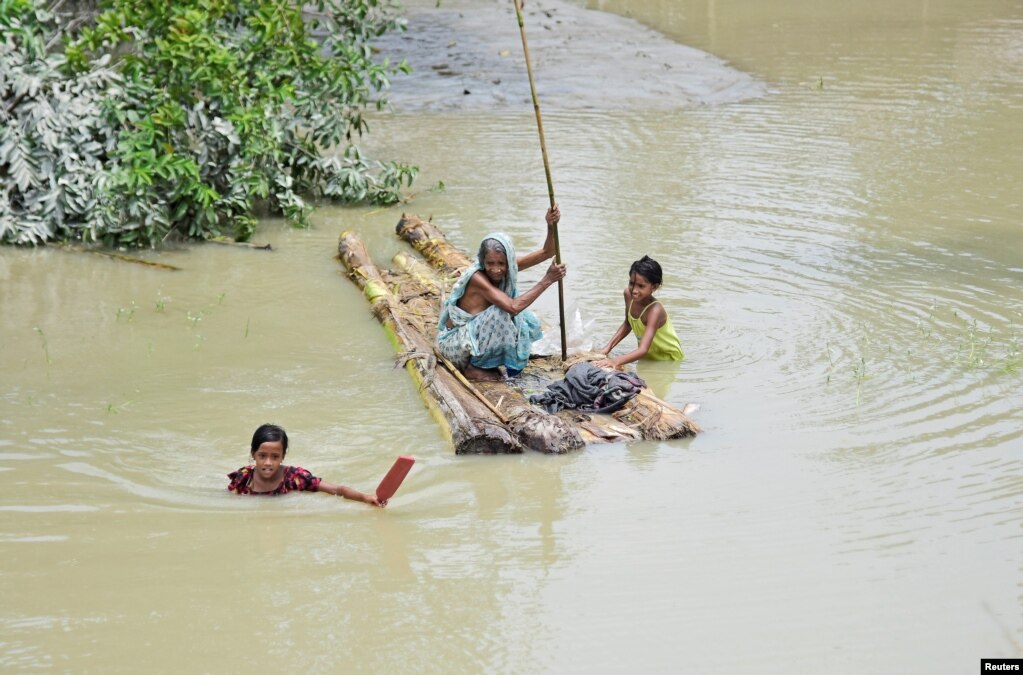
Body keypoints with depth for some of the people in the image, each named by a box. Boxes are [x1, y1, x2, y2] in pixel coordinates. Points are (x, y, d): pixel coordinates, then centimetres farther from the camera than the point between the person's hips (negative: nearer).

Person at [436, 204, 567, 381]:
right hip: (452, 343, -8)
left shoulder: (508, 267, -7)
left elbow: (546, 253, -6)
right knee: (500, 314, -29)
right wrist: (547, 281, -33)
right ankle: (473, 368, -13)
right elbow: (513, 307, -37)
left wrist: (551, 227, -26)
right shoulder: (477, 278, -29)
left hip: (471, 336, 8)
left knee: (527, 320, -7)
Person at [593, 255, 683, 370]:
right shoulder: (628, 294, -13)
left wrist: (615, 361, -55)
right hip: (649, 357, 5)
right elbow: (627, 324, 6)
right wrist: (608, 348, -4)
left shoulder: (655, 310, -33)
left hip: (669, 360, -5)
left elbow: (643, 350, -42)